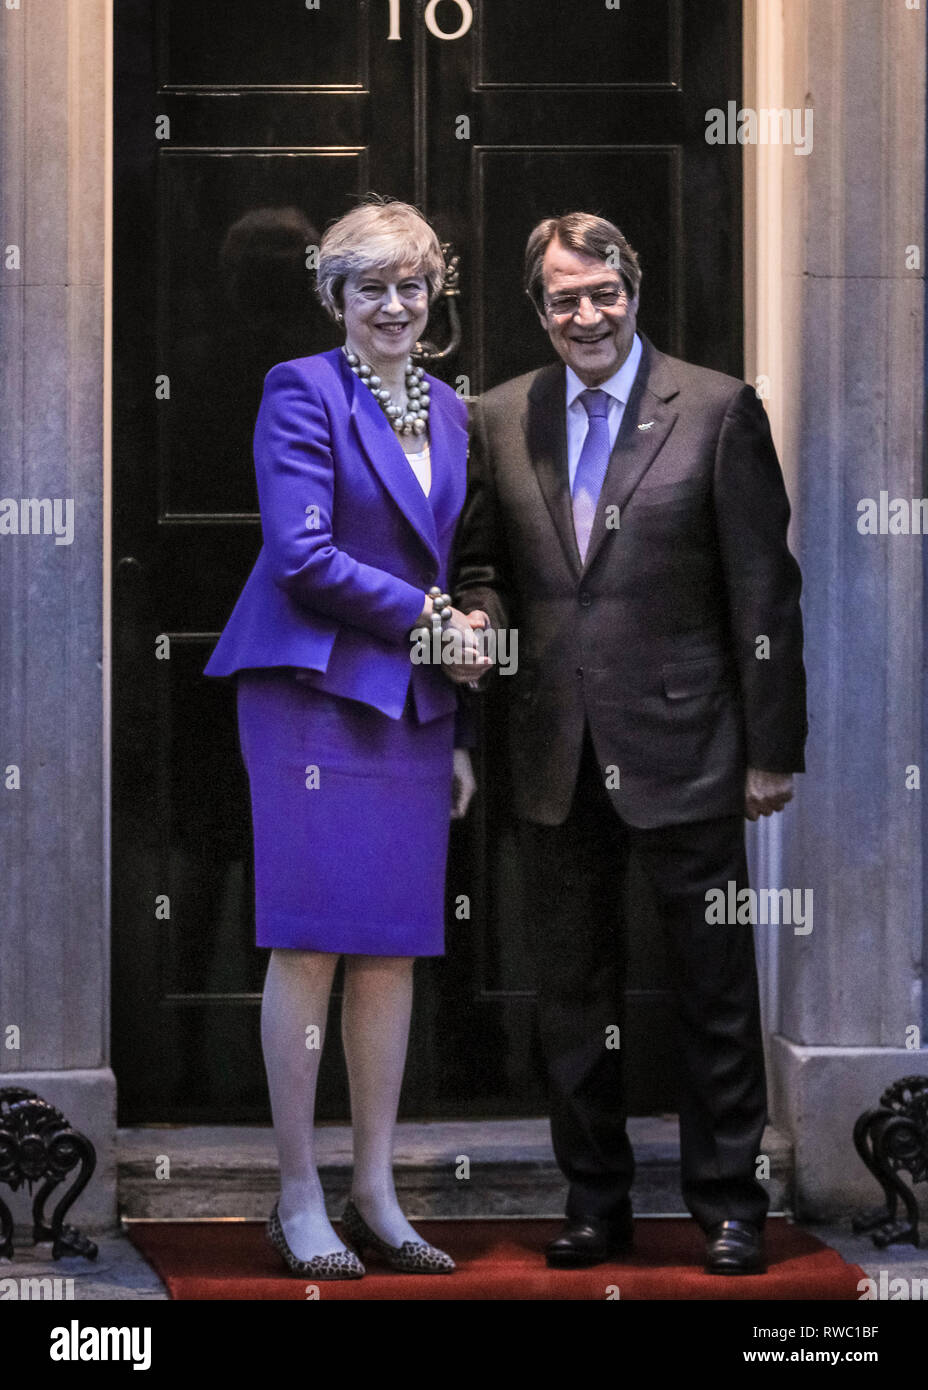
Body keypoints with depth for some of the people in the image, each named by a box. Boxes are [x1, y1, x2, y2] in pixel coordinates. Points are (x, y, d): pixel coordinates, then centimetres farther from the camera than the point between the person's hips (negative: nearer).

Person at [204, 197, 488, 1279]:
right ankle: (299, 1203, 1)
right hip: (314, 693, -6)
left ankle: (376, 1198, 11)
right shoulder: (302, 391, -3)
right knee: (309, 946, -5)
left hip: (413, 705, 6)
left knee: (394, 952, 5)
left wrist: (460, 730, 17)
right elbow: (302, 557, -13)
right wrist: (429, 617, -8)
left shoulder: (446, 410, 18)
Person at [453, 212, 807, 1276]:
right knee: (571, 994, 11)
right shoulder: (498, 421, 7)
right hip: (556, 757, 4)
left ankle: (727, 1204, 16)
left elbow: (764, 589, -4)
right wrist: (478, 614, -7)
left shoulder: (718, 409, -4)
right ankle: (595, 1203, 23)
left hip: (683, 748, -3)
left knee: (715, 989, 4)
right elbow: (481, 560, 17)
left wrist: (772, 749, -7)